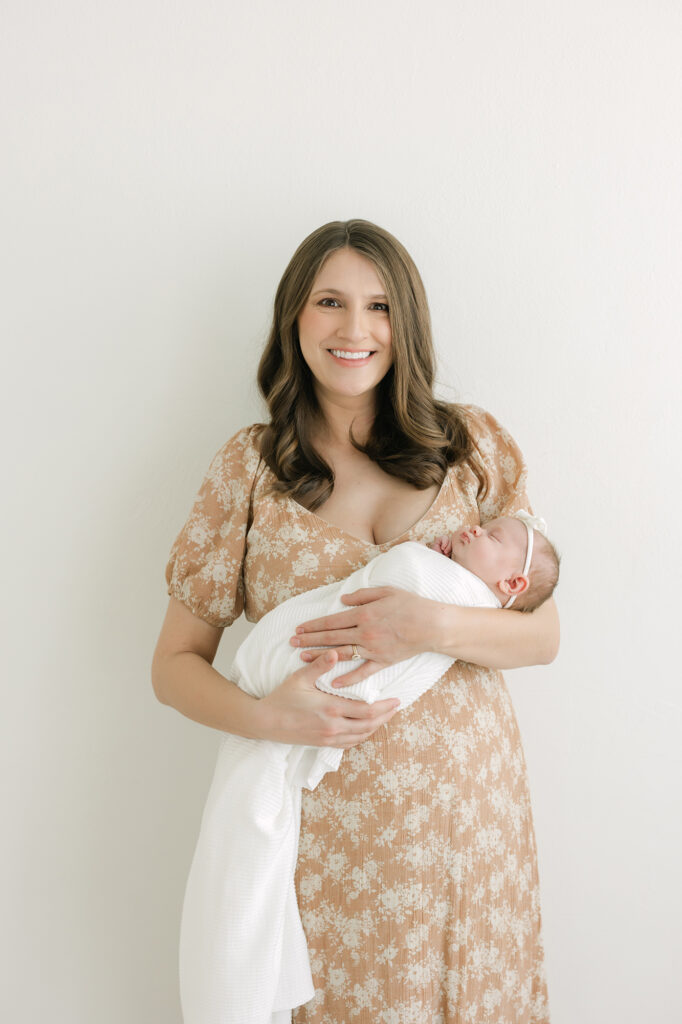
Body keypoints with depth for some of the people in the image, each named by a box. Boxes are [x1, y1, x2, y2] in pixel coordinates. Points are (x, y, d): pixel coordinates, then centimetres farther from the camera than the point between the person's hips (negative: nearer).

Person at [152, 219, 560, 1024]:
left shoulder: (473, 444, 1)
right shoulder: (248, 466, -1)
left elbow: (543, 634, 1)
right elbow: (175, 664, 1)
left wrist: (435, 629, -18)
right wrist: (265, 716, -18)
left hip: (466, 807, 1)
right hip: (323, 821, -1)